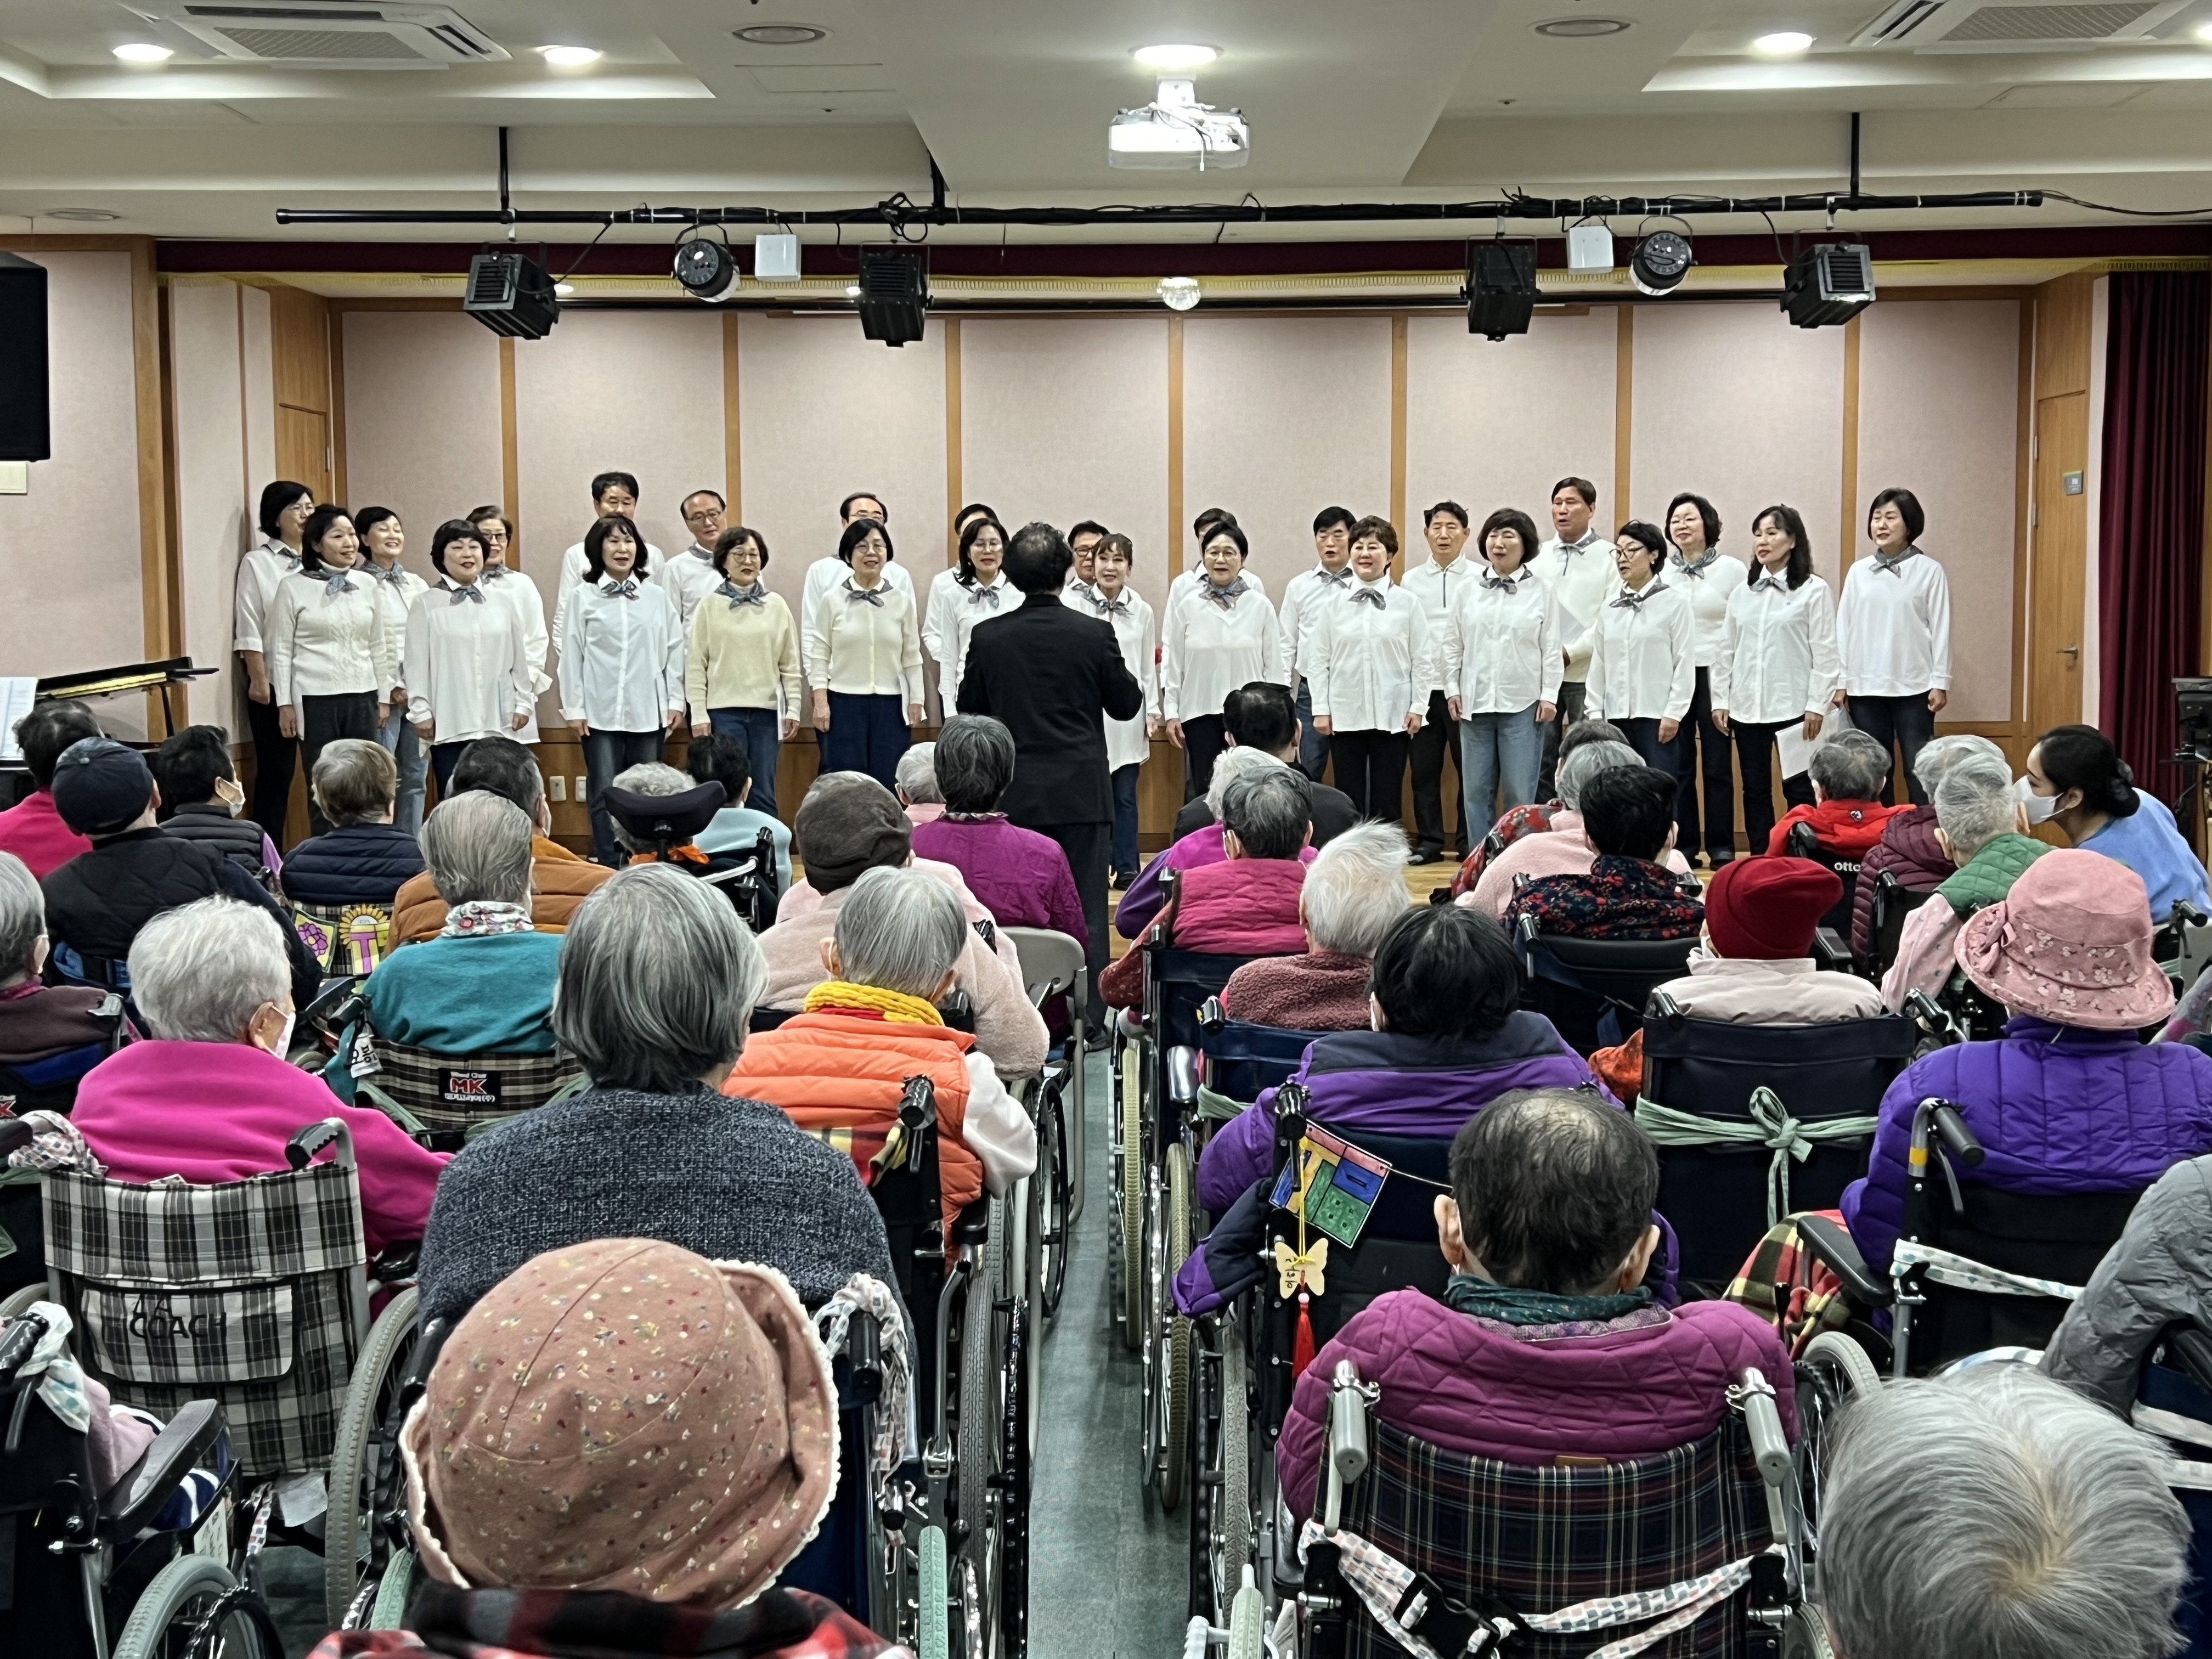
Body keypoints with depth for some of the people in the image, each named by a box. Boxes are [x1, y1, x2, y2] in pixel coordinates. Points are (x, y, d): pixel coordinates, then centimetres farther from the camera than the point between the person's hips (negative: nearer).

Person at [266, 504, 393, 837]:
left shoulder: (368, 586, 8)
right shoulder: (293, 588, -2)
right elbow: (281, 650, -1)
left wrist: (384, 696, 11)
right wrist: (285, 703, -5)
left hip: (362, 697, 3)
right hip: (315, 698, -3)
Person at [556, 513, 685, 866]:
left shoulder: (658, 597, 8)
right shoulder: (581, 597, 2)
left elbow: (674, 650, 9)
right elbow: (572, 654, 2)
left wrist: (676, 701, 5)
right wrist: (574, 707, -1)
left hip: (648, 712, 2)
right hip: (600, 712, -2)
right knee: (605, 795, -2)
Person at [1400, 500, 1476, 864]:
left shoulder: (1479, 578, 2)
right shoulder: (1411, 581, 9)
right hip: (1423, 687, 2)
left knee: (1470, 768, 3)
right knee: (1423, 769, 4)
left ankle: (1470, 843, 12)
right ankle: (1429, 841, 13)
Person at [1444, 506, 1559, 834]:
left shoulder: (1541, 590, 2)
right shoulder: (1470, 589, 7)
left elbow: (1551, 648, 0)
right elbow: (1453, 643, 10)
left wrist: (1549, 695, -5)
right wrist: (1452, 688, 4)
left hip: (1522, 704, -3)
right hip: (1475, 702, 3)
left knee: (1520, 793, 1)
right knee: (1477, 791, 7)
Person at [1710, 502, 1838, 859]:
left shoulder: (1814, 590, -2)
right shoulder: (1742, 592, 11)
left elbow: (1824, 652, -5)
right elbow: (1726, 649, 12)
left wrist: (1817, 706, -10)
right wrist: (1720, 700, 6)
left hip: (1793, 706, -5)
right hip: (1747, 706, 5)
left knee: (1799, 790, -1)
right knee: (1755, 790, 9)